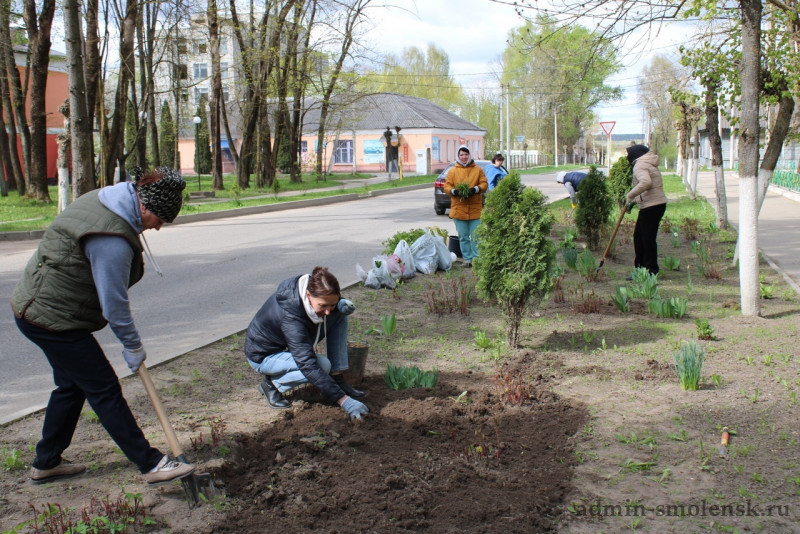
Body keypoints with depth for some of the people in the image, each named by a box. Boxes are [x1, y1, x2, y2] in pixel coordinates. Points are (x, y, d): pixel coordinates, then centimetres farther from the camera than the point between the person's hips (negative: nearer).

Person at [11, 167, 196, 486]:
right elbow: (113, 303, -21)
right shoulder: (112, 238, -28)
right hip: (52, 317, -10)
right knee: (103, 388, -4)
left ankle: (45, 464, 31)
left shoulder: (104, 200, 4)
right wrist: (132, 346, -7)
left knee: (72, 385, 19)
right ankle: (151, 465, 3)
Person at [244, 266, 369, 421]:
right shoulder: (291, 316, -40)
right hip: (264, 355, -8)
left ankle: (338, 379, -7)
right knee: (322, 365, -30)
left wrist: (342, 304, -20)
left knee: (340, 316, -10)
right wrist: (343, 401, -45)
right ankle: (272, 384, -8)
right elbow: (309, 366, -42)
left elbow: (331, 304, 6)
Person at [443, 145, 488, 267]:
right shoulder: (453, 171, 8)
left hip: (475, 209, 0)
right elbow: (446, 186, 3)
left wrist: (475, 189, -15)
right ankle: (467, 258, 12)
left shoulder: (478, 170, 9)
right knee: (463, 236, 4)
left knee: (476, 236, -1)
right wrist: (454, 191, -18)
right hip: (459, 209, 1)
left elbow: (484, 184, 4)